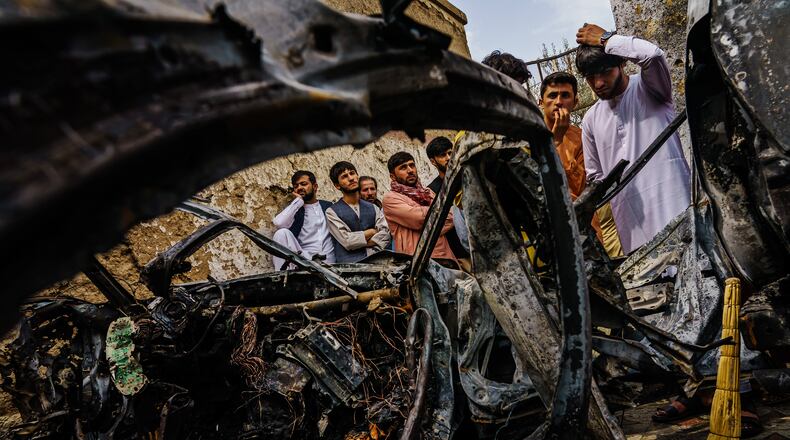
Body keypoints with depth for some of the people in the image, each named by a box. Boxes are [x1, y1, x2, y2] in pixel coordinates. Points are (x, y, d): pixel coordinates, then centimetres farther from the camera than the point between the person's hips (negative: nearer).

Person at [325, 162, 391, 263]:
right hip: (349, 264, -3)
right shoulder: (332, 212, 6)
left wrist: (358, 243, -6)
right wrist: (372, 231, 6)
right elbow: (347, 241, -4)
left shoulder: (373, 208, 18)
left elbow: (385, 235, 4)